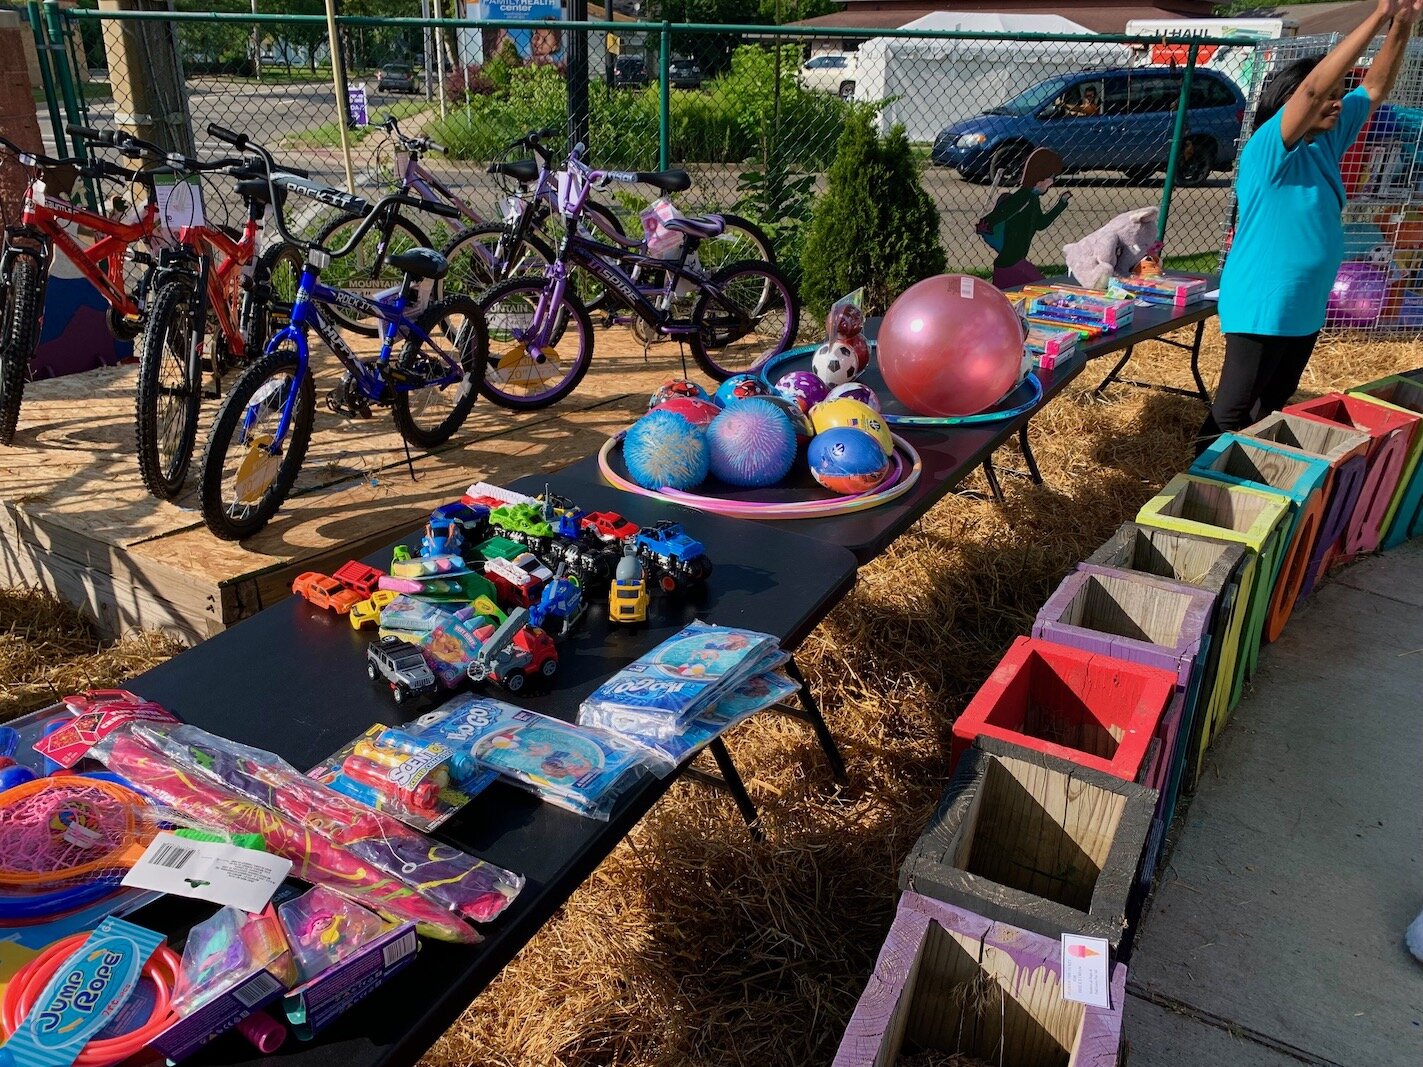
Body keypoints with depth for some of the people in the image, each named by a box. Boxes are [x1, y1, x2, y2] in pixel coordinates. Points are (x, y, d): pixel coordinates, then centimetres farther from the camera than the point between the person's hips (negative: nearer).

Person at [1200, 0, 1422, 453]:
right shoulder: (1269, 149, -17)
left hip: (1306, 307, 9)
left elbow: (1375, 89, 12)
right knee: (1232, 409, -5)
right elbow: (1313, 88, -30)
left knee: (1273, 404, 18)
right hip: (1262, 305, -9)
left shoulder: (1326, 142, 6)